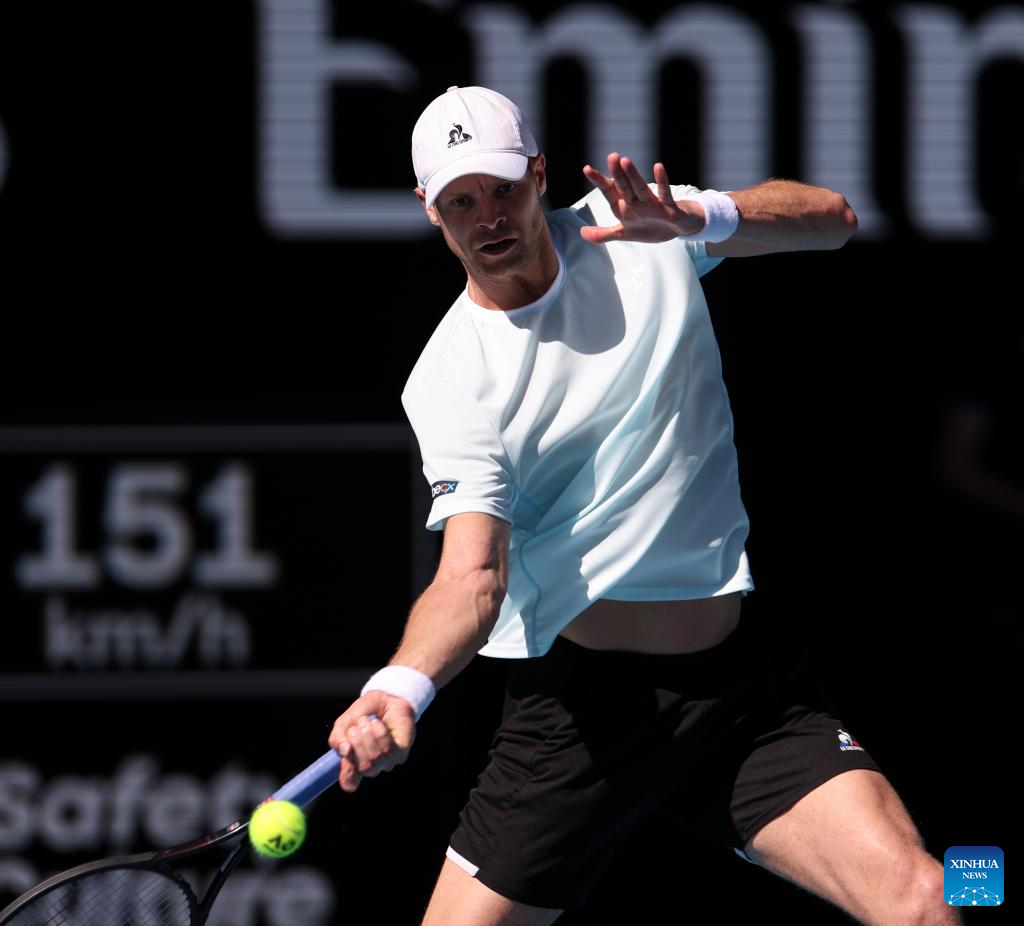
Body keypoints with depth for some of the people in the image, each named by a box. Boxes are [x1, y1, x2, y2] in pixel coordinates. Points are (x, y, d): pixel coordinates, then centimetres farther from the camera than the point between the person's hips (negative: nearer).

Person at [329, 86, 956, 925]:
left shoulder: (634, 230, 2)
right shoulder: (450, 379, -6)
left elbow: (833, 219, -6)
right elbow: (473, 574, -16)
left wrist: (698, 217, -26)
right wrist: (400, 687, -38)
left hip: (742, 686, 1)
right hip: (577, 706, -1)